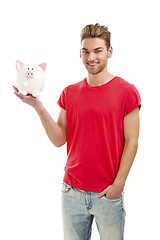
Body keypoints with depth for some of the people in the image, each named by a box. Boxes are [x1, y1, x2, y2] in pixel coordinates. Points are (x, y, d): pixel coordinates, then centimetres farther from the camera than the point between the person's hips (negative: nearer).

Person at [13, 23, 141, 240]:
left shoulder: (127, 91, -6)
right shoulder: (69, 93, 5)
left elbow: (131, 143, -6)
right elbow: (59, 140, 0)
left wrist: (119, 183, -11)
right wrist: (38, 107, -10)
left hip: (109, 194, -3)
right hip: (72, 190, 3)